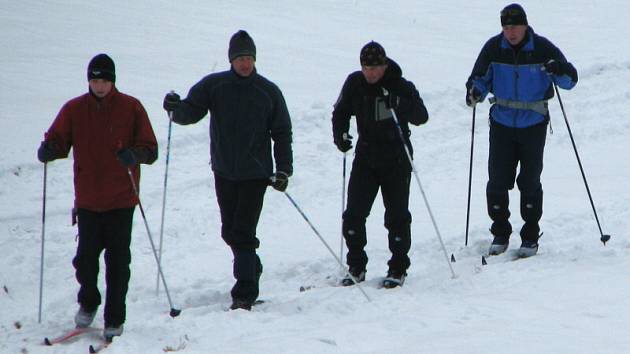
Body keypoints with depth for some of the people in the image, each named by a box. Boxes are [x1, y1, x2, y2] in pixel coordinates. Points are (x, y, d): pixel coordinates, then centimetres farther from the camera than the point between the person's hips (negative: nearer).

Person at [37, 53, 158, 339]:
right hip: (88, 199, 1)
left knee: (118, 261, -1)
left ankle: (114, 319, 11)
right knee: (86, 257, 0)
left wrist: (135, 154, -24)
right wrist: (49, 149, -20)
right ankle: (88, 303, 28)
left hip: (121, 199, -1)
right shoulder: (74, 109, 5)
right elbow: (59, 139, 3)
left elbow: (150, 149, -2)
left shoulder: (131, 108, -1)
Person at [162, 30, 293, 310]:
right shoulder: (213, 85, 0)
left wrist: (283, 170, -5)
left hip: (255, 173, -3)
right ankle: (251, 271, 35)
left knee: (243, 234, -11)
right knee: (229, 232, 13)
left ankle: (244, 293, -11)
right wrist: (176, 108, -28)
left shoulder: (268, 91, -2)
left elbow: (282, 132, 3)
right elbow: (191, 112, -4)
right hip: (224, 171, 3)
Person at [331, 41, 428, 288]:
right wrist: (340, 134, -5)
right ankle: (356, 267, 10)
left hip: (396, 159, -3)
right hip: (366, 156, 3)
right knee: (354, 214, -2)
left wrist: (402, 106, -35)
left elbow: (422, 117, -16)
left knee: (397, 215, 0)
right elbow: (341, 112, 13)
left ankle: (398, 268, 12)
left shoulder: (400, 86, -12)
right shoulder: (354, 83, -1)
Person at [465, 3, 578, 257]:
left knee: (529, 182, 1)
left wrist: (560, 71, -28)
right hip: (502, 122, 2)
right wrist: (475, 91, -16)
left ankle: (531, 237, 13)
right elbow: (479, 77, 7)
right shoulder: (494, 48, -4)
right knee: (498, 181, 0)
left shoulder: (542, 49, -9)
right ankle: (500, 234, 16)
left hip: (534, 124, -2)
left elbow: (570, 79, -5)